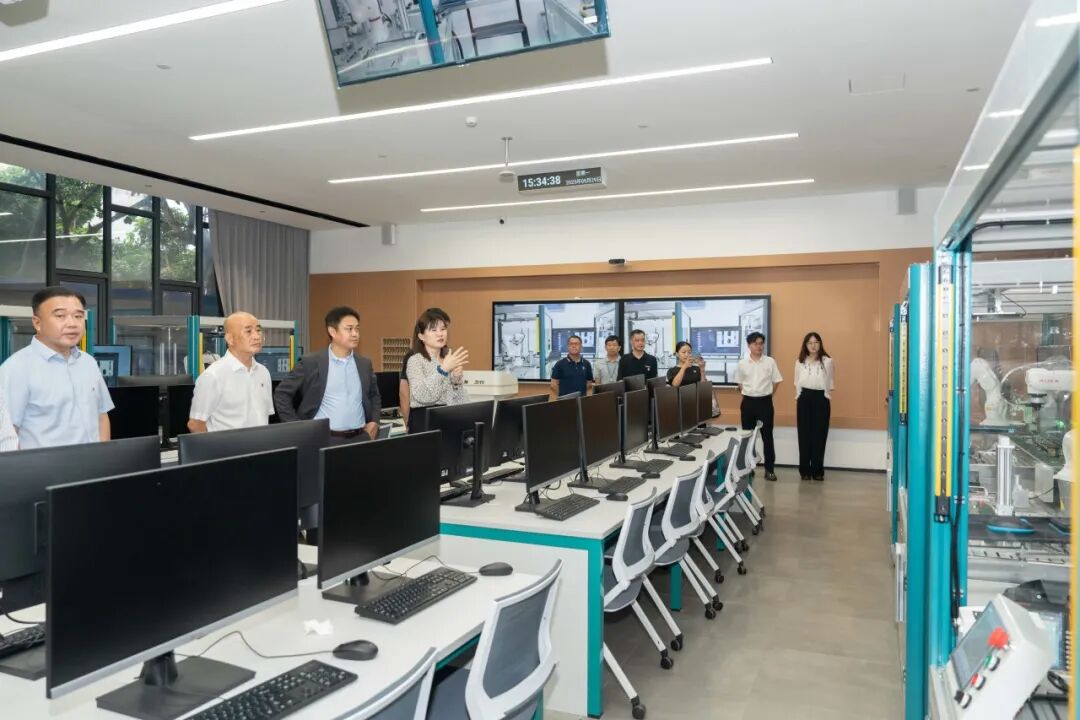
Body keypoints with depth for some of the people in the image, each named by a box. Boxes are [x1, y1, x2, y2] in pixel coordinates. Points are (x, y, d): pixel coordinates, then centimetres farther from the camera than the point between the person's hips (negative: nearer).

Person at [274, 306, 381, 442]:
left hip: (359, 437, 4)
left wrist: (374, 422, 8)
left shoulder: (365, 364, 10)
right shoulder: (311, 362, -2)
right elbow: (281, 393, 1)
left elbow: (374, 395, 24)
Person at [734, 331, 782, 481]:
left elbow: (775, 381, 5)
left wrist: (766, 395, 2)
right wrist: (748, 394, 7)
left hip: (765, 402, -2)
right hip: (748, 402, 2)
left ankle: (769, 469, 7)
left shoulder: (770, 362, -2)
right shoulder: (742, 363, 1)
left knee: (767, 436, 0)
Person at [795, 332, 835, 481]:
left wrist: (827, 398, 8)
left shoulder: (827, 361, -1)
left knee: (820, 435, 1)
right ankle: (805, 470, 11)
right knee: (804, 435, 3)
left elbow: (829, 383, 8)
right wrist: (800, 399, 10)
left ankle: (818, 471, 11)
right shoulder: (800, 362, 5)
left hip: (821, 399, -1)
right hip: (804, 399, 1)